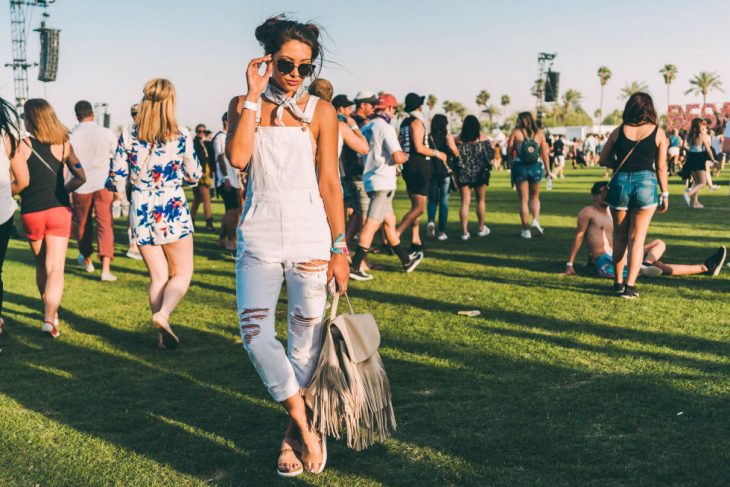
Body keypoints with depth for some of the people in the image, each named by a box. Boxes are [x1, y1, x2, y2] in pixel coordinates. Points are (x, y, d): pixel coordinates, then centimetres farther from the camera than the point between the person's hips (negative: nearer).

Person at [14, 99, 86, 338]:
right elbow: (80, 177, 1)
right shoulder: (63, 144, 0)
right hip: (58, 210, 1)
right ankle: (49, 319, -16)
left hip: (31, 213, 0)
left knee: (41, 265, 19)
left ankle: (50, 311, 31)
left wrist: (21, 194, 7)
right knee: (55, 269, -2)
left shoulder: (23, 145, -8)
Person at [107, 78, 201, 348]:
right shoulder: (181, 135, -7)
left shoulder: (128, 134, -3)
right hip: (173, 211, -3)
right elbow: (194, 176, 3)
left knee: (158, 277, 13)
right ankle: (162, 314, -17)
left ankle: (163, 336, 12)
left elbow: (116, 181, -1)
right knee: (182, 273, 9)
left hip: (140, 213, 3)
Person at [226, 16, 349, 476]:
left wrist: (340, 248, -1)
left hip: (309, 234, -1)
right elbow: (238, 158, -14)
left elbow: (330, 183, 1)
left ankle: (296, 433, 22)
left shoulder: (320, 111, 2)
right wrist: (254, 97, -11)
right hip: (259, 233, 1)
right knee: (255, 334, -8)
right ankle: (305, 425, 8)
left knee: (306, 337, 3)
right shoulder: (244, 105, 5)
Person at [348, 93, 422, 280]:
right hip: (383, 182, -9)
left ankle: (406, 261, 28)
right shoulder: (385, 127, -13)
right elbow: (398, 157, -21)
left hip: (370, 180, 9)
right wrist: (405, 157, 3)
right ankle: (354, 267, -12)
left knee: (390, 221, 16)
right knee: (372, 224, -9)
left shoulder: (366, 128, 13)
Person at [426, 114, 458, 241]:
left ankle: (431, 220, -13)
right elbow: (452, 148, -18)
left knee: (432, 199, 14)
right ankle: (441, 231, 5)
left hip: (431, 172, 2)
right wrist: (457, 156, 1)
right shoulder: (448, 136, -3)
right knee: (444, 201, 5)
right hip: (446, 172, -2)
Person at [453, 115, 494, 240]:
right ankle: (482, 228, 22)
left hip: (463, 173, 1)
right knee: (481, 200, 14)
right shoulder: (482, 138, -4)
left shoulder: (459, 139, -2)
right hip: (479, 173, -1)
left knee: (465, 202, 2)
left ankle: (464, 231, -3)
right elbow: (490, 154, -1)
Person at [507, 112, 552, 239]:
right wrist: (548, 170, 7)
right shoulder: (539, 133, 3)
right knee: (535, 197, 19)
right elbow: (544, 152, 1)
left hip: (519, 167, -2)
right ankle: (536, 221, -3)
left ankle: (526, 229, 7)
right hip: (536, 167, 2)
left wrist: (511, 164, 12)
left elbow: (509, 150, -7)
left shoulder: (516, 132, -3)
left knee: (523, 199, 7)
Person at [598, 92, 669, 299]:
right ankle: (630, 286, -4)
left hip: (620, 183, 1)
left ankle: (618, 282, 22)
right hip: (646, 184, -1)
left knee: (619, 237, 14)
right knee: (637, 238, 3)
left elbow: (603, 160, 7)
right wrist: (665, 194, 8)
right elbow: (661, 168, 0)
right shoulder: (658, 132, 0)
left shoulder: (619, 131, 3)